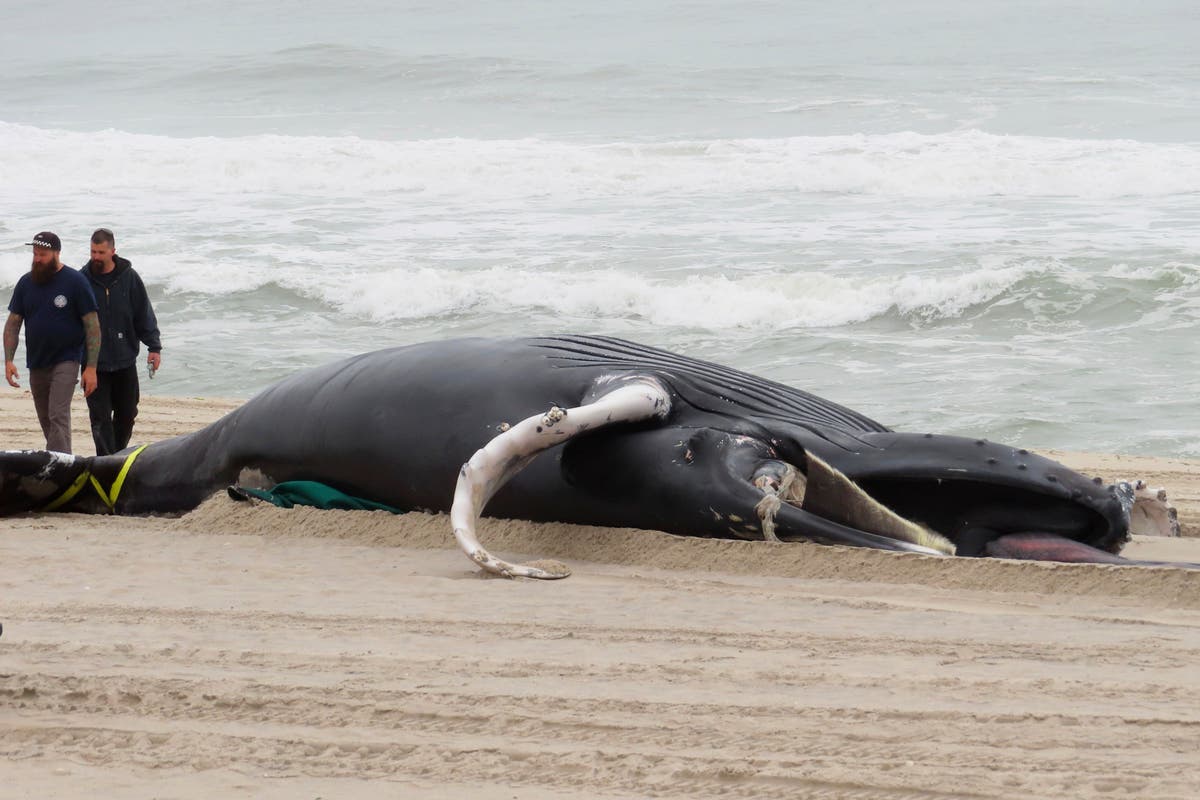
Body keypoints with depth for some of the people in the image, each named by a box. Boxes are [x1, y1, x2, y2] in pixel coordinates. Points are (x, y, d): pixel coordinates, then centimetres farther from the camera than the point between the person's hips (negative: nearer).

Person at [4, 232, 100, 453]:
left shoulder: (76, 282, -8)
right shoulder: (26, 283, 6)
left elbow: (92, 326, -8)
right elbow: (13, 323, 9)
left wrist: (91, 368, -14)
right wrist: (8, 360, -4)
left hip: (66, 362, -6)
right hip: (36, 364, 6)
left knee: (58, 416, -18)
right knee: (46, 420, 12)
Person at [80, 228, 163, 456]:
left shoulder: (129, 278, 0)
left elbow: (144, 315, 5)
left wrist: (154, 347, 0)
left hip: (125, 360, 2)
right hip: (95, 363, -2)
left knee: (127, 415, 11)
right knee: (100, 417, -5)